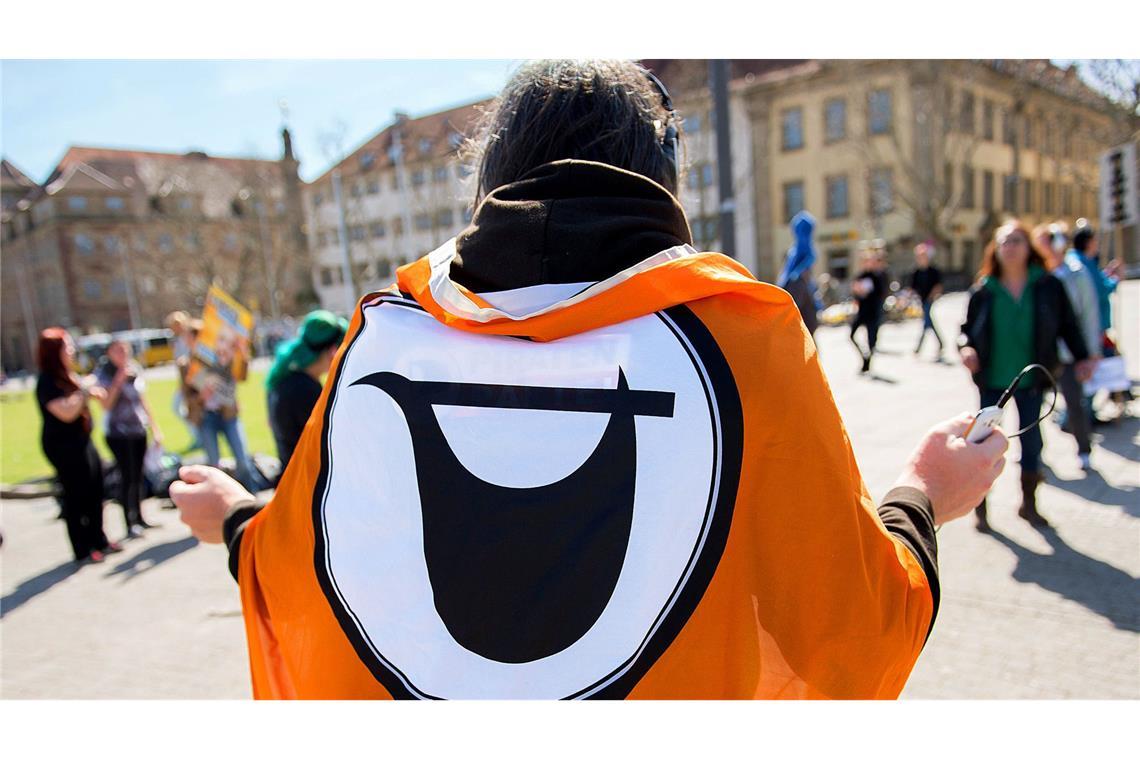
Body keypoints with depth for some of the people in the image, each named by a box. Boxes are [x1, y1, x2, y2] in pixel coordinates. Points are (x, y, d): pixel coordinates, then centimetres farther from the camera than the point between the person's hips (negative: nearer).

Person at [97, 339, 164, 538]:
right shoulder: (103, 375, -5)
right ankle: (129, 523, -6)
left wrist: (155, 427, 16)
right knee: (127, 475, -9)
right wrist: (118, 380, -20)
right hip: (117, 433, -5)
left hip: (138, 430, 5)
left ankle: (139, 518, 18)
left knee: (137, 475, 9)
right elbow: (106, 404, -17)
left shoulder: (136, 371, 9)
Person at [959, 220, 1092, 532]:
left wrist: (1081, 357, -3)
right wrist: (966, 347, -19)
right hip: (991, 380, -1)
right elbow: (967, 328, 1)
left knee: (1031, 439, 8)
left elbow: (1067, 325, 4)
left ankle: (1028, 503, 27)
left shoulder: (1048, 286, -2)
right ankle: (980, 507, 19)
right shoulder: (983, 291, -4)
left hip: (1031, 379, 1)